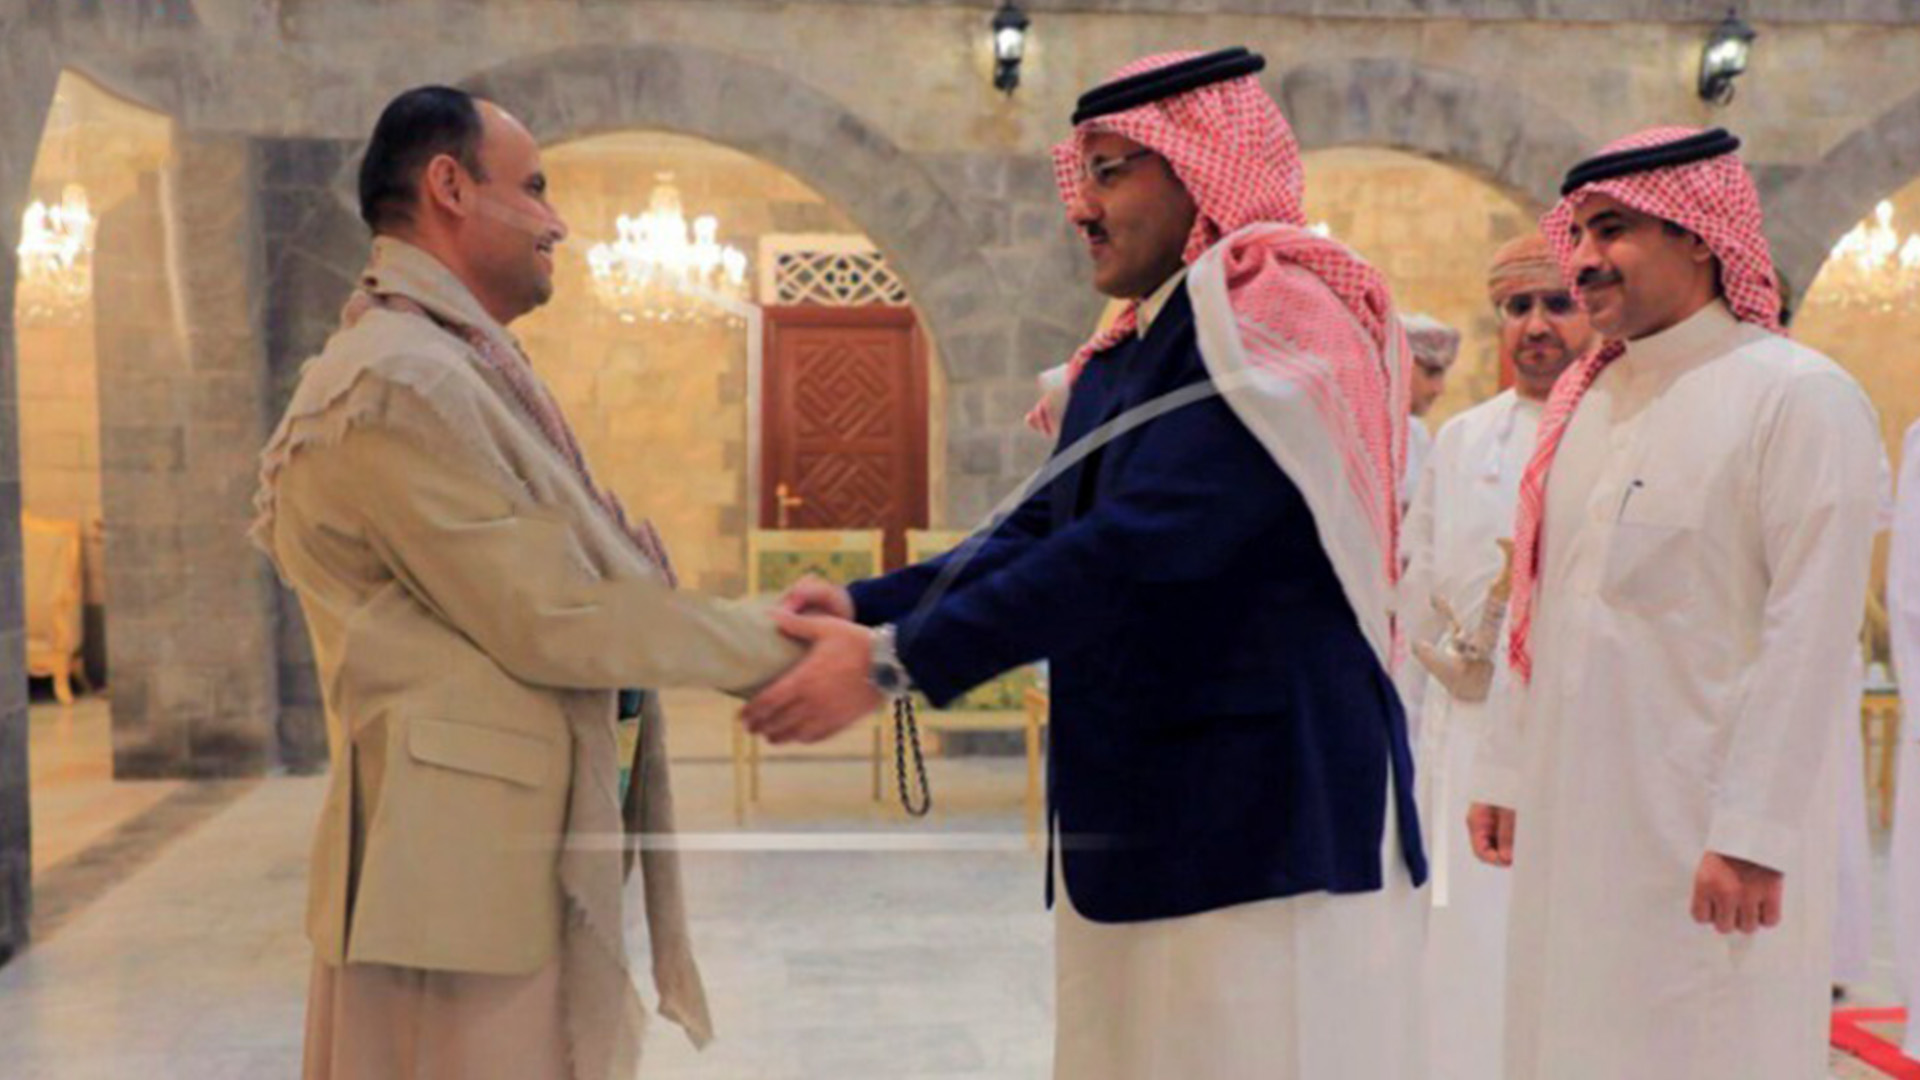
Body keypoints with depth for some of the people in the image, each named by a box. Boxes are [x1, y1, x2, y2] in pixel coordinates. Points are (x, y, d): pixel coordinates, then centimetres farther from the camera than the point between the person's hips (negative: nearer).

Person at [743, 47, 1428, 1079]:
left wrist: (895, 660, -21)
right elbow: (1039, 532, 8)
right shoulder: (1121, 360, 14)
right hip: (1132, 819, 8)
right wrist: (864, 607, -7)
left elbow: (1134, 547, -23)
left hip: (1265, 820, -8)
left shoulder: (1276, 318, -14)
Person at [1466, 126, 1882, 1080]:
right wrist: (1506, 771, 12)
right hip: (1573, 815, 6)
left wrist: (1753, 834, -18)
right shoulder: (1583, 401, 12)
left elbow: (1811, 636, -14)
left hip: (1705, 826, -6)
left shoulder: (1800, 396, -9)